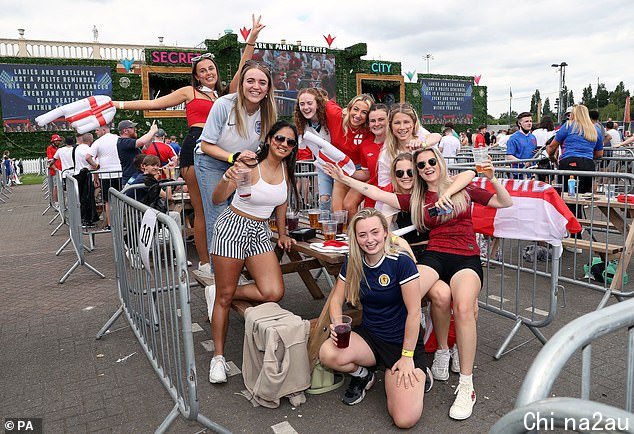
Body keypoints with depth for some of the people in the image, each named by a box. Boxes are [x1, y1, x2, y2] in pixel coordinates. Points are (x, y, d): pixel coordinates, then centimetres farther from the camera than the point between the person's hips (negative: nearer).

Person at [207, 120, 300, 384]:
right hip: (233, 227, -5)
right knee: (225, 296, 1)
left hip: (260, 232, 6)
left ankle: (221, 294, 11)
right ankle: (218, 356, 17)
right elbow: (217, 200, -23)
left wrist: (282, 234, 21)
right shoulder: (250, 166, -16)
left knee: (274, 293, -12)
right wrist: (227, 179, -42)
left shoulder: (286, 169, 3)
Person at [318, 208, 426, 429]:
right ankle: (362, 374, 6)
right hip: (369, 336, 4)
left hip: (402, 342, -4)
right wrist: (337, 326, -16)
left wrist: (407, 356, -12)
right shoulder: (352, 263, -3)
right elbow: (337, 299, 5)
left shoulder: (401, 262, -19)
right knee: (327, 354, -28)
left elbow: (414, 312, -16)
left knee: (405, 419, -19)